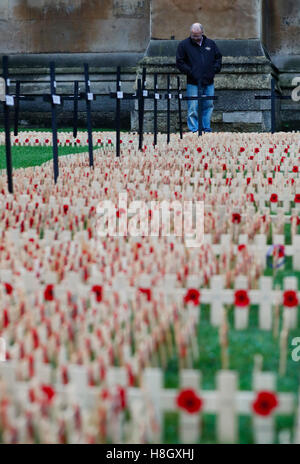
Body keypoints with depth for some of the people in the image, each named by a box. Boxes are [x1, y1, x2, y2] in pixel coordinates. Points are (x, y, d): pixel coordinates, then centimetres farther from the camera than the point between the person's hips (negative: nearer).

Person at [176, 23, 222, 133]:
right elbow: (180, 62, -1)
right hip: (193, 83, -4)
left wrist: (214, 70, 3)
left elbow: (218, 57, 18)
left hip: (209, 82, 4)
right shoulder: (184, 45, 0)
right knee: (193, 108, -6)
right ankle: (194, 130, 0)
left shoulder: (211, 44, 10)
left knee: (208, 106, 8)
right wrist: (190, 72, -11)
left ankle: (206, 129, 18)